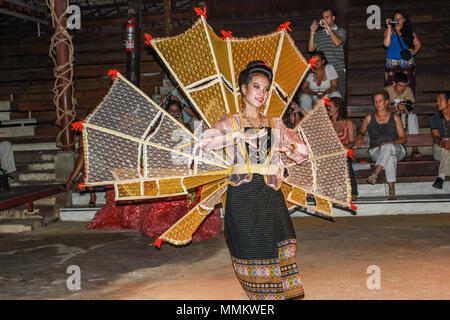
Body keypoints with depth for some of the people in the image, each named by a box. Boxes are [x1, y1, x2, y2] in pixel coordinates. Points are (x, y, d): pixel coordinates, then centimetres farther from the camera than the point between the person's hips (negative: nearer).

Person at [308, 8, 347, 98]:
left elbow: (337, 42, -11)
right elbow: (311, 49, 8)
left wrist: (328, 27, -8)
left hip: (338, 70, -2)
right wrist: (312, 32, 1)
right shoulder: (318, 34, 17)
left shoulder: (341, 31, 10)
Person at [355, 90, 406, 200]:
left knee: (388, 147, -41)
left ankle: (375, 174, -43)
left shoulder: (395, 118, 9)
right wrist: (359, 138, 1)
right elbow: (361, 132, 27)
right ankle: (391, 190, -39)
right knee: (391, 158, -38)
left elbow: (403, 138, 7)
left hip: (396, 150, 0)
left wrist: (390, 142, -14)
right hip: (376, 151, 0)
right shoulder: (369, 118, 12)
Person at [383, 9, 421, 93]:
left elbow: (417, 43, 20)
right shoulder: (389, 30, 7)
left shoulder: (409, 31, 13)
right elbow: (386, 44, -9)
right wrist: (389, 28, -8)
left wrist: (414, 51, 0)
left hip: (408, 63, 2)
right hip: (393, 63, -1)